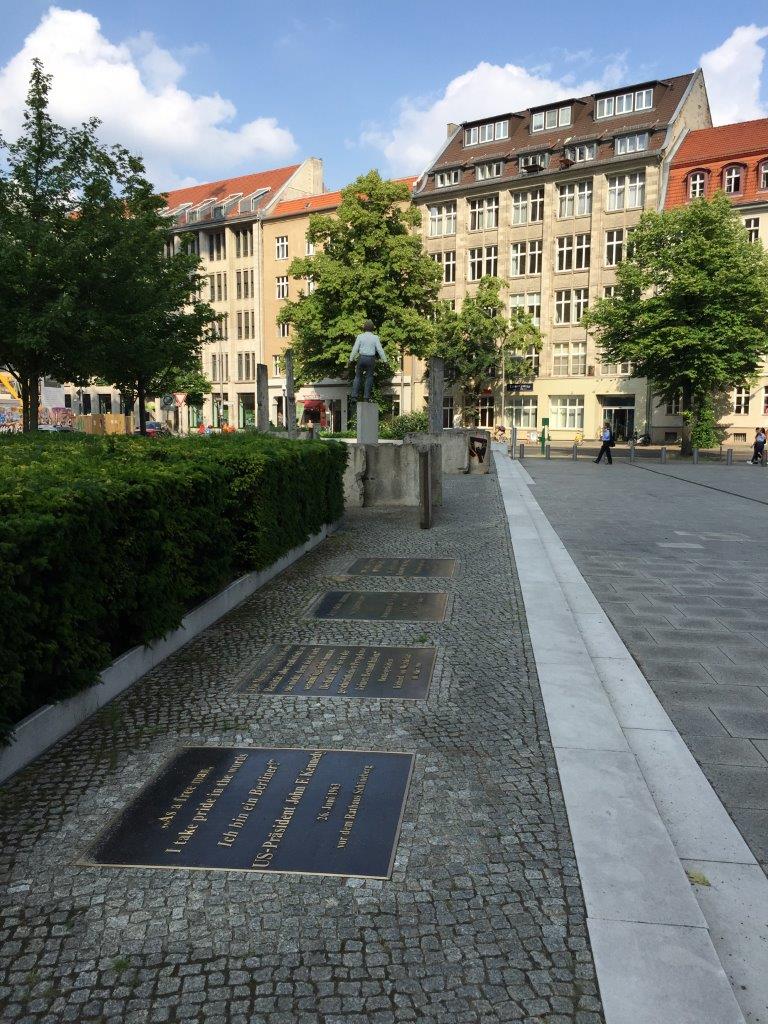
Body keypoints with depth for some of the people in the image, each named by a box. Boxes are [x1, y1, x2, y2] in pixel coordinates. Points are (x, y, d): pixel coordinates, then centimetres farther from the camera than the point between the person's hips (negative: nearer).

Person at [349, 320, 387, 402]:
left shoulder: (360, 336, -3)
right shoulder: (375, 337, -3)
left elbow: (355, 348, -3)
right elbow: (380, 350, -4)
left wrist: (351, 359, 4)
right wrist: (384, 360, 3)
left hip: (361, 358, 0)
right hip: (371, 359, 0)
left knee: (358, 376, 10)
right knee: (369, 377, 7)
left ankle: (354, 396, 2)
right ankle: (366, 397, 3)